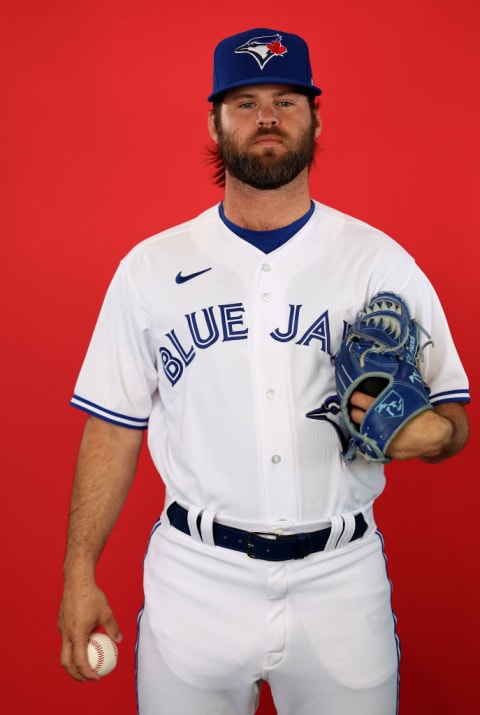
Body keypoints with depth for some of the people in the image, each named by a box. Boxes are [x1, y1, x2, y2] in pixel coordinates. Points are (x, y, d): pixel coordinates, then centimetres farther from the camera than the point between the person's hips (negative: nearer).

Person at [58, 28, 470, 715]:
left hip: (340, 579, 0)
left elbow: (454, 417, 3)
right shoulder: (151, 267, 2)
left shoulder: (382, 262, 0)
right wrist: (80, 573, 0)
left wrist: (426, 432, -21)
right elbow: (115, 428, 4)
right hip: (195, 579, 0)